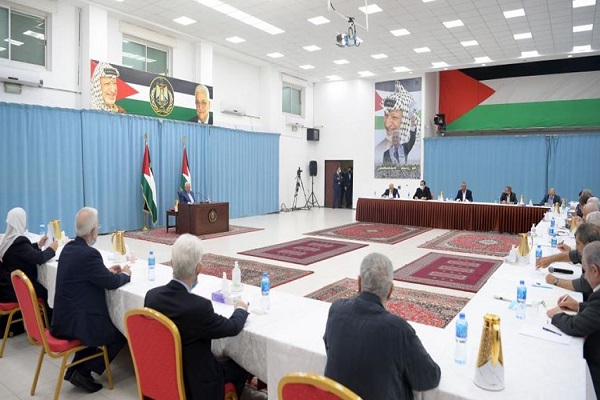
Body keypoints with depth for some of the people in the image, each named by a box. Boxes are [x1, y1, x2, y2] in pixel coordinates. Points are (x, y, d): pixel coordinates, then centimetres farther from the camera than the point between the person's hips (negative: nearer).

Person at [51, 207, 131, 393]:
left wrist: (106, 271, 14)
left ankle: (76, 368, 23)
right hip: (77, 322, -9)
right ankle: (83, 372, 9)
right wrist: (125, 274, 3)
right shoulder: (89, 254, -25)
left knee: (111, 326, 29)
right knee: (121, 334, 11)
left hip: (64, 318, 9)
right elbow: (111, 283, -16)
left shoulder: (69, 247, 2)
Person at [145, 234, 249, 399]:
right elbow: (232, 327, -15)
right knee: (240, 366, 19)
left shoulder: (152, 295, -15)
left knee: (222, 361, 28)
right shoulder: (199, 306, -32)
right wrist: (241, 309, 5)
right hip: (192, 383, -6)